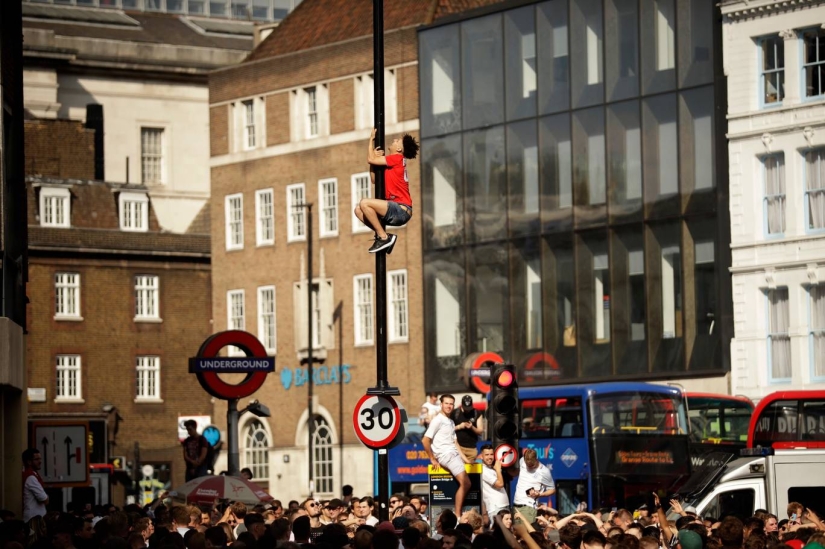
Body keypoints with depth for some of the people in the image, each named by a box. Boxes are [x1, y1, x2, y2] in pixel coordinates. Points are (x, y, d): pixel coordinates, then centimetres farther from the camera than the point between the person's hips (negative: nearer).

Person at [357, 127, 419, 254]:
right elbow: (374, 179, 21)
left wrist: (372, 139, 5)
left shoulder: (397, 158, -7)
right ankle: (383, 236, 3)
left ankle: (383, 237, -15)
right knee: (358, 210, 9)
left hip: (401, 210, -9)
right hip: (396, 211, 9)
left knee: (364, 203, -24)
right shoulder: (392, 162, 19)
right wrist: (375, 157, 10)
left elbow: (370, 159, -8)